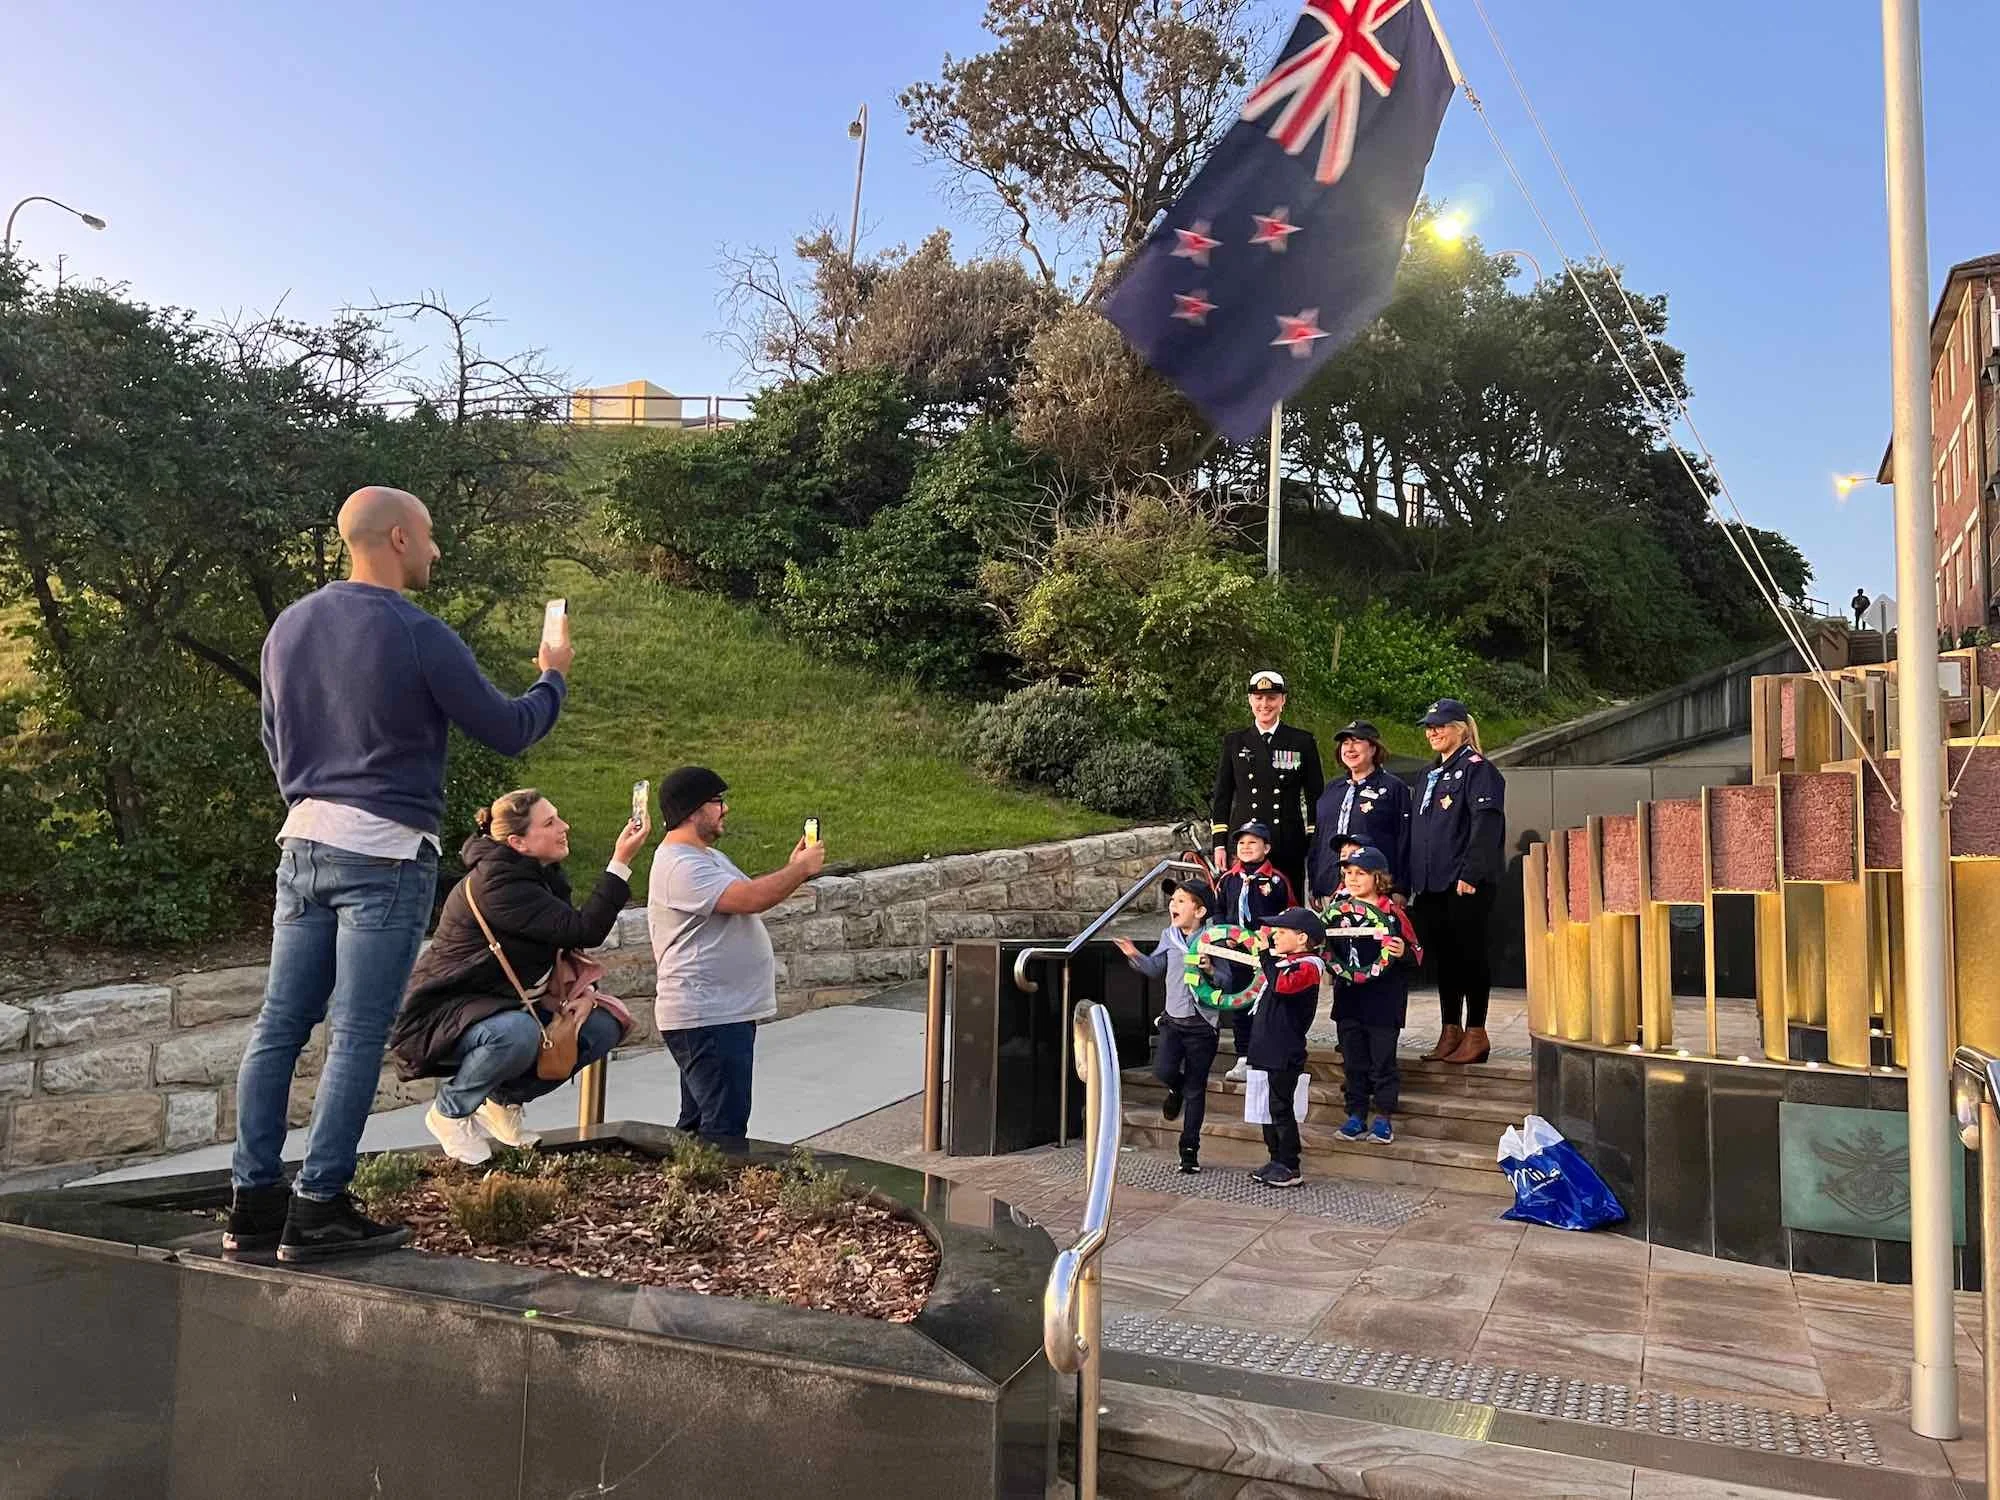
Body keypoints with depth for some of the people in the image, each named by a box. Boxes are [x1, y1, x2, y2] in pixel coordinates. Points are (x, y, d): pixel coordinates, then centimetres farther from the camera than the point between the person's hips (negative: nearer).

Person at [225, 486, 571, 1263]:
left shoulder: (289, 625, 10)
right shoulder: (418, 635, -12)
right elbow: (509, 731, -5)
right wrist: (553, 678, 14)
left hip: (304, 841, 7)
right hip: (386, 852, -7)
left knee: (279, 1026, 9)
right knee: (356, 1037, -2)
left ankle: (254, 1200, 16)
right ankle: (317, 1211, 2)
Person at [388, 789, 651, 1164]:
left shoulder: (543, 875, 4)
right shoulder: (497, 883, -26)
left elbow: (566, 949, 9)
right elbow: (583, 931, -31)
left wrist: (582, 992, -10)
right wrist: (621, 862, -32)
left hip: (503, 1004, 9)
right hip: (441, 1015, -9)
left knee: (602, 1027, -5)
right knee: (518, 1033, -39)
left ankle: (503, 1101, 10)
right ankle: (450, 1111, -9)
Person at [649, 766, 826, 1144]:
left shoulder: (706, 856, 17)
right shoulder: (680, 865, -19)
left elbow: (747, 896, 22)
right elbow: (750, 898, -27)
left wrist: (791, 869, 8)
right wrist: (801, 869, -13)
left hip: (727, 1013, 11)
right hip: (704, 1018, -11)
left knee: (699, 1123, 17)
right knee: (725, 1130, -10)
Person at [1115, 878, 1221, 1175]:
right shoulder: (1169, 936, 4)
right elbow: (1155, 969, 15)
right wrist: (1135, 956, -1)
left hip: (1201, 1024, -3)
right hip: (1172, 1019, 3)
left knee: (1195, 1090, 4)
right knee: (1163, 1070, -18)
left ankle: (1190, 1150, 17)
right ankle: (1177, 1089, 21)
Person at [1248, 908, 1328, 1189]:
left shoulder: (1307, 965, -14)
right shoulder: (1285, 961, 14)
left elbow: (1282, 984, -33)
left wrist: (1268, 954, -24)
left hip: (1285, 1054, -9)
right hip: (1268, 1050, 9)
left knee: (1281, 1108, -4)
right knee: (1268, 1108, 15)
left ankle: (1290, 1168, 4)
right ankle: (1277, 1161, 24)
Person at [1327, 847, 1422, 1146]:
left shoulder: (1393, 913, -9)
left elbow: (1417, 953, -6)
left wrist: (1403, 953, -26)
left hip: (1384, 1002, -5)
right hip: (1348, 1000, 5)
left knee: (1383, 1062, 5)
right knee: (1352, 1062, 12)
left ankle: (1384, 1118, 16)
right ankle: (1356, 1115, 21)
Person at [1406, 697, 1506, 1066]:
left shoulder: (1477, 769, -7)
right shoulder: (1431, 774, 19)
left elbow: (1486, 825, -17)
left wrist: (1470, 874, -22)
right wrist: (1412, 880, 15)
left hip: (1466, 886, -8)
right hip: (1431, 885, 8)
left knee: (1469, 955, -2)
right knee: (1443, 957, 11)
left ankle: (1476, 1033, 6)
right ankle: (1451, 1032, 18)